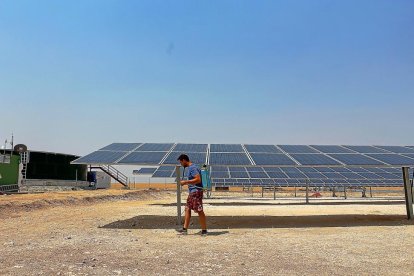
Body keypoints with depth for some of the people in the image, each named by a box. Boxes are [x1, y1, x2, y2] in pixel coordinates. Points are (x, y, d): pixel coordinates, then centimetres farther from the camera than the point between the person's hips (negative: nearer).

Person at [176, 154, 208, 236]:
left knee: (199, 211, -4)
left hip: (196, 192, -11)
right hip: (192, 192, 11)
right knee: (187, 209, 11)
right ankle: (185, 229, 17)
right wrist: (186, 182, 16)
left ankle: (204, 230, 4)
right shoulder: (190, 168, 16)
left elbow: (198, 180, -25)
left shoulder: (193, 168, -16)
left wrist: (186, 182, -20)